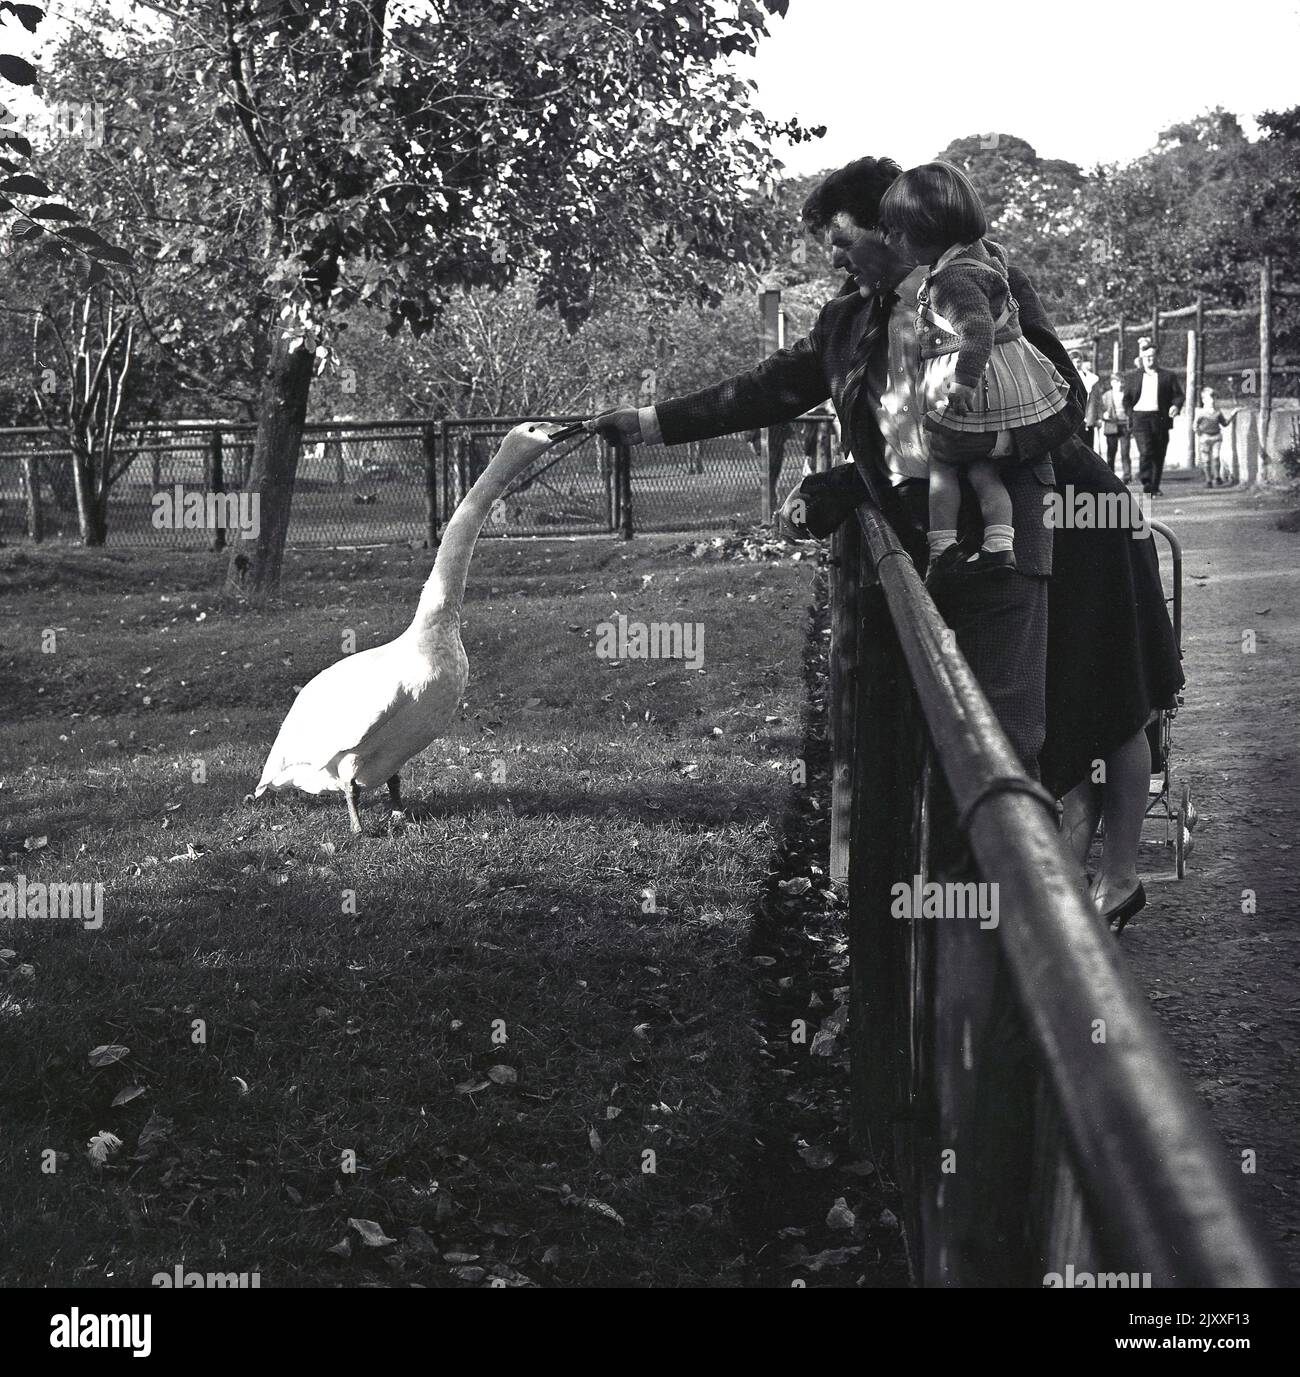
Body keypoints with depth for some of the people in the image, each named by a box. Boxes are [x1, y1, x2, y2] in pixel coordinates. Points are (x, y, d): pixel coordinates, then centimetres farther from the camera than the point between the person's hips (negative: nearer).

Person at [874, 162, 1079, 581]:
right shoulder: (981, 250, 7)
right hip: (1019, 384, 8)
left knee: (941, 463, 8)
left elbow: (978, 328, -35)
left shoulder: (954, 279, -21)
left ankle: (942, 546, 3)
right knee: (982, 468, 13)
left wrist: (963, 382, -43)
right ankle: (999, 544, 0)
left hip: (976, 387, -8)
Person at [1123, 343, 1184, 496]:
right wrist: (1131, 414, 3)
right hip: (1140, 417, -1)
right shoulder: (1132, 377, 12)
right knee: (1145, 452, -17)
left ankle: (1155, 487, 16)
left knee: (1159, 454, 5)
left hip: (1160, 419, 1)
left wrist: (1176, 405, -12)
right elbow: (1127, 399, 17)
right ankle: (1147, 485, -18)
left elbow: (1178, 394, 8)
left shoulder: (1168, 376, 10)